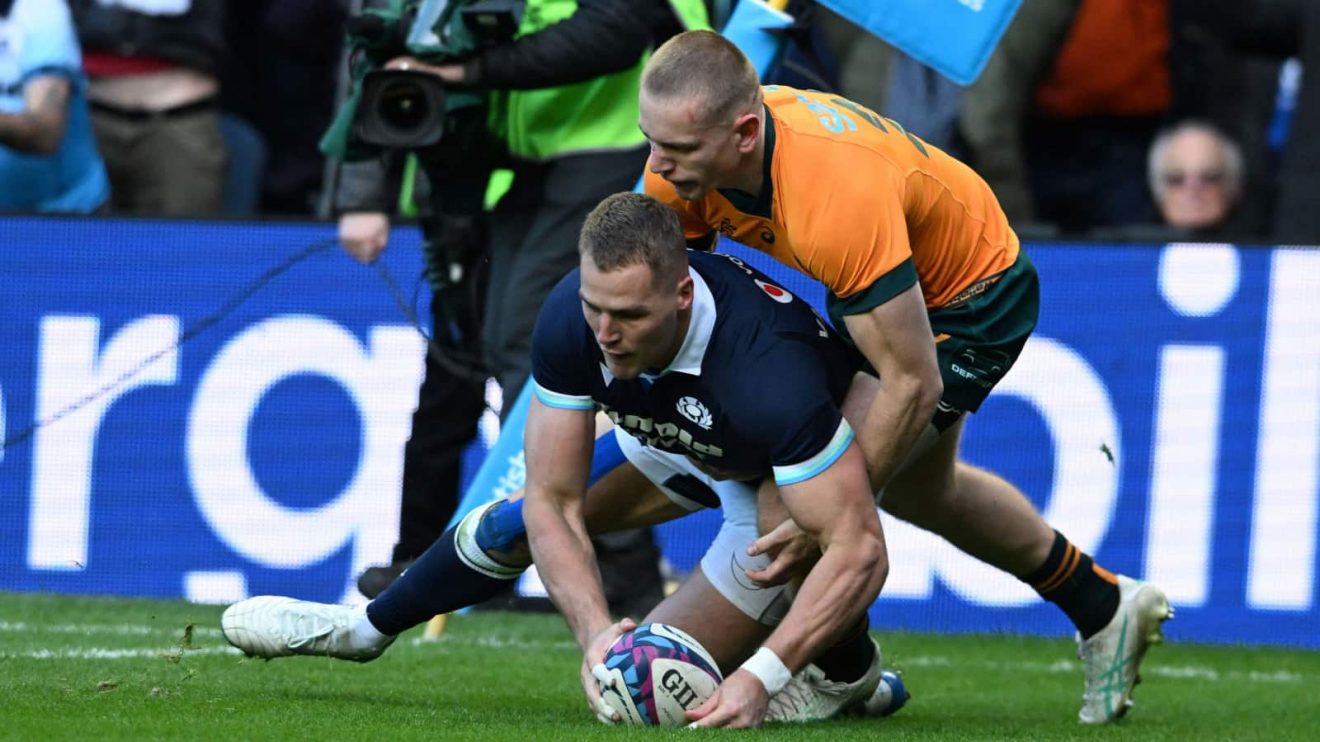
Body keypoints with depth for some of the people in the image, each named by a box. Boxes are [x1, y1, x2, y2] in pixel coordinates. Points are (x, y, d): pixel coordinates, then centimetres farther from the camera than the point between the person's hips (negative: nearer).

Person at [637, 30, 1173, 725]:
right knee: (919, 489, 23)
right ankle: (1104, 607, 42)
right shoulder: (685, 158, -24)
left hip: (976, 299, -8)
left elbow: (913, 383, -38)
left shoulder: (837, 198, -45)